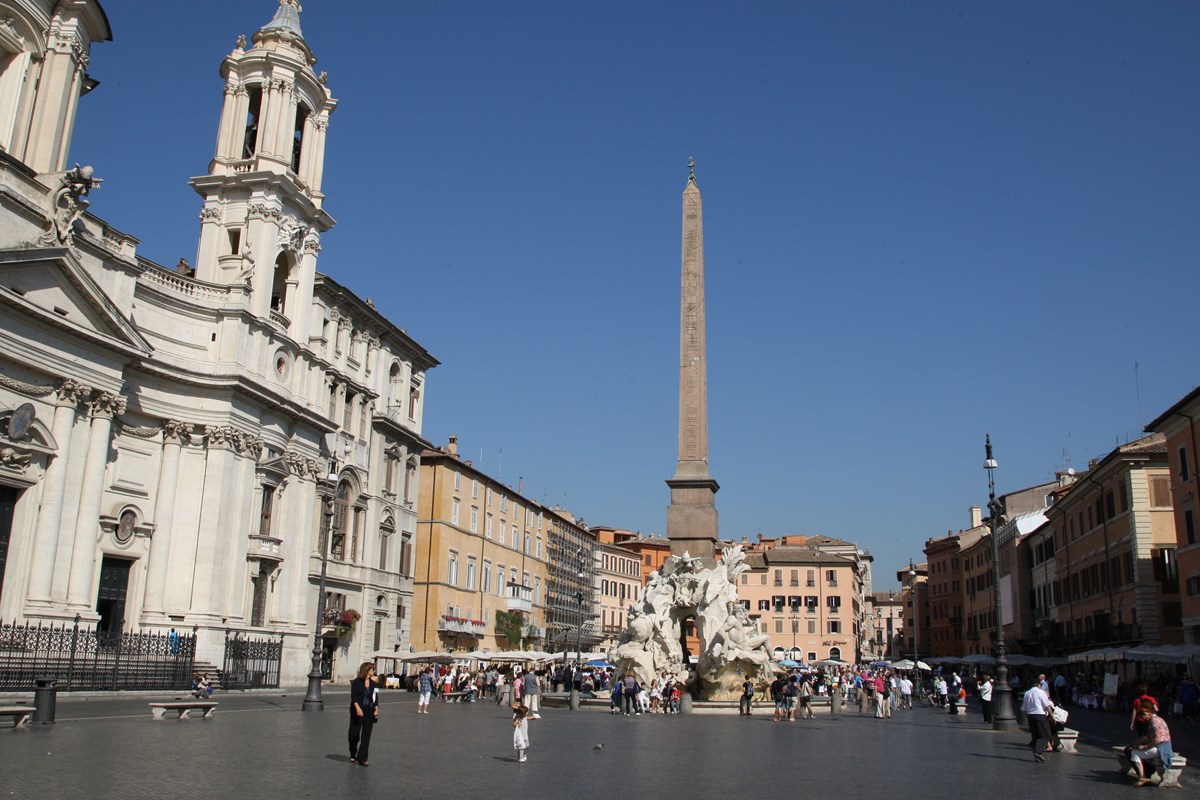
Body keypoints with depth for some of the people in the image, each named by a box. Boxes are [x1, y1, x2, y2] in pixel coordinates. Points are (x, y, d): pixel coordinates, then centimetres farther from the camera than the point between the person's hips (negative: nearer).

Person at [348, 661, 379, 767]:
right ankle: (353, 755, 27)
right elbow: (353, 697, -11)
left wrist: (376, 709, -1)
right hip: (357, 712, -4)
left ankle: (362, 758, 0)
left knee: (366, 736, -2)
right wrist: (358, 708, -22)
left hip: (369, 713, 4)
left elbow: (375, 698, 12)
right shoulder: (356, 682, -5)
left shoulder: (373, 684, 10)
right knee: (355, 734, 5)